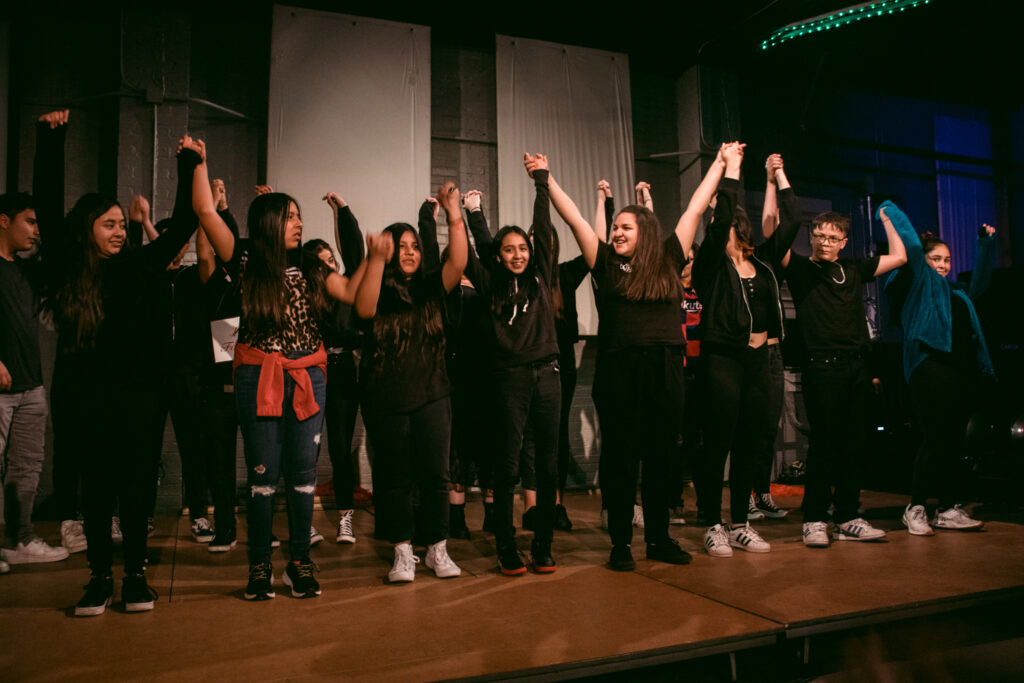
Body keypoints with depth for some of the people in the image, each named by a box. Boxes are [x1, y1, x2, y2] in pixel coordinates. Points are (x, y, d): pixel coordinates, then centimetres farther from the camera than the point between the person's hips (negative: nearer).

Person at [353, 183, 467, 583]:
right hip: (385, 399, -1)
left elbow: (458, 264, -9)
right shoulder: (379, 291, 2)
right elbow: (364, 309, -20)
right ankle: (403, 552, 18)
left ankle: (437, 549, 16)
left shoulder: (430, 288, 7)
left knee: (435, 474, 2)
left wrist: (454, 215, -18)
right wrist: (377, 259, -28)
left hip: (431, 396, 1)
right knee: (393, 477, 6)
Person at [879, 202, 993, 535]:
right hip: (932, 369, -7)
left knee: (953, 443, 8)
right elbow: (909, 244, 3)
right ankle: (916, 508, 1)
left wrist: (986, 242, 37)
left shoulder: (957, 292, 24)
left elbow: (980, 281, 39)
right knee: (934, 441, -8)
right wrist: (890, 211, 9)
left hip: (964, 371, 7)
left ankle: (949, 509, 14)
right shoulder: (919, 281, 6)